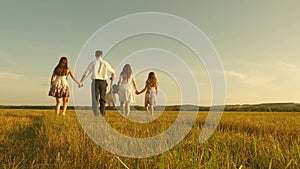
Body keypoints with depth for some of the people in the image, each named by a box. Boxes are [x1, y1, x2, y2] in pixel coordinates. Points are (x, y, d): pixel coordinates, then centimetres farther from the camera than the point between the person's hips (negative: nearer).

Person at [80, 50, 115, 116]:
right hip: (103, 82, 2)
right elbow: (113, 72, 19)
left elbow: (86, 73, -2)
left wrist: (80, 82, 5)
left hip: (95, 81, -2)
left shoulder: (93, 63, 0)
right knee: (102, 98, 12)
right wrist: (112, 77, 41)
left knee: (95, 98, 2)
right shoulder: (105, 63, 5)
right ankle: (102, 113, 16)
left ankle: (96, 113, -9)